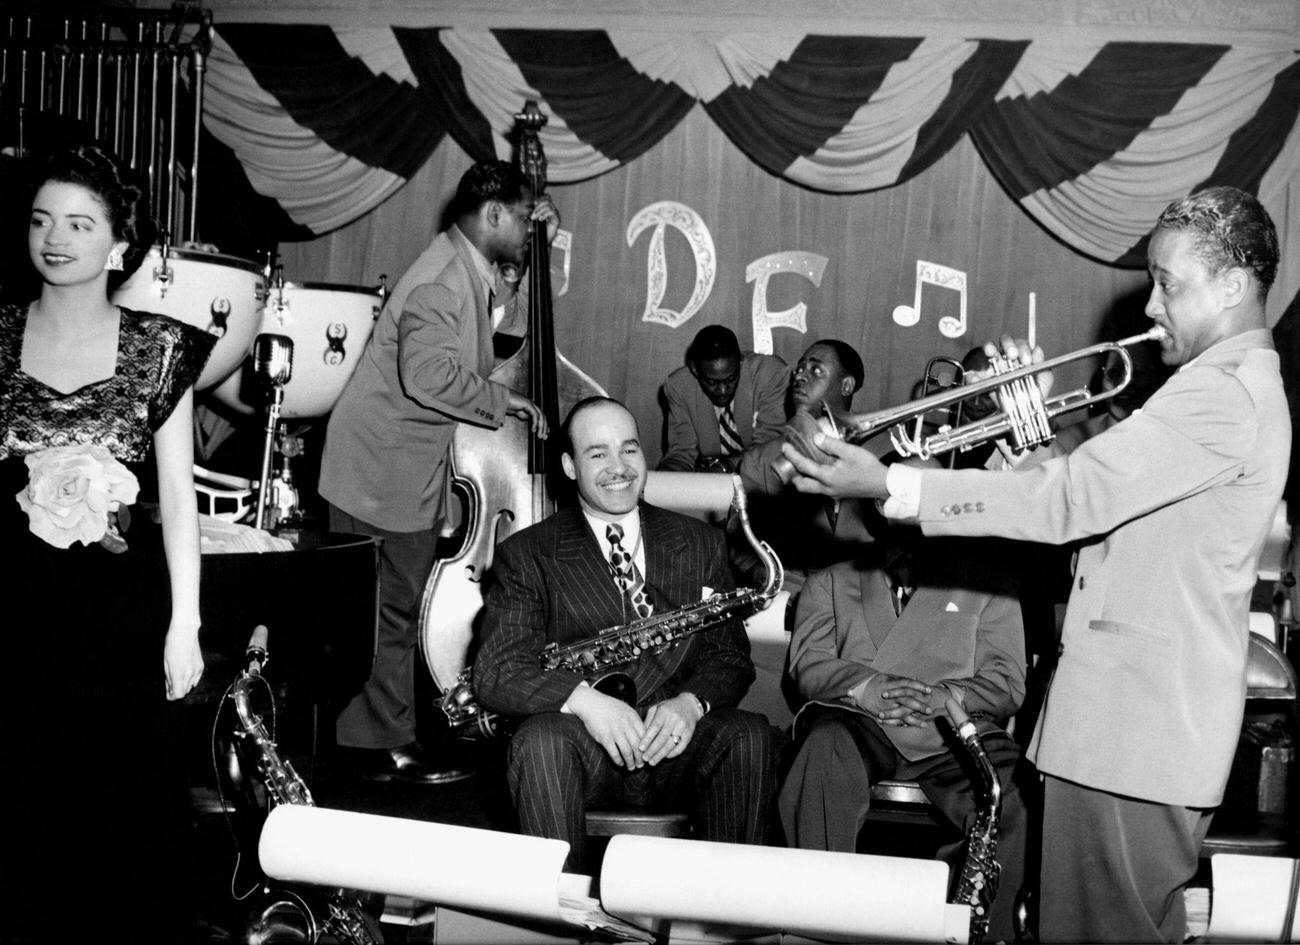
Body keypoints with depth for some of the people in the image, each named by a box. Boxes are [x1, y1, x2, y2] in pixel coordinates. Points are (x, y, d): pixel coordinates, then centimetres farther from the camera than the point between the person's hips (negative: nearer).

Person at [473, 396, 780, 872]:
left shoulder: (699, 542, 15)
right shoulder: (527, 554, 6)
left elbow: (731, 655, 10)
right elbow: (496, 672, -5)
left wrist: (691, 703, -14)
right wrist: (583, 698, -24)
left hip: (674, 743, 2)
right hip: (578, 746, -2)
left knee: (751, 737, -27)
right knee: (541, 740, -33)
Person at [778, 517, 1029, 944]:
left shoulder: (983, 582, 21)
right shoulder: (829, 583, 24)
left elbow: (1008, 684, 9)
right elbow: (808, 665, 8)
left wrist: (941, 697, -12)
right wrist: (866, 688, -15)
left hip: (951, 731, 0)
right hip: (857, 725, 0)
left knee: (1013, 792, -31)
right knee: (825, 750, -36)